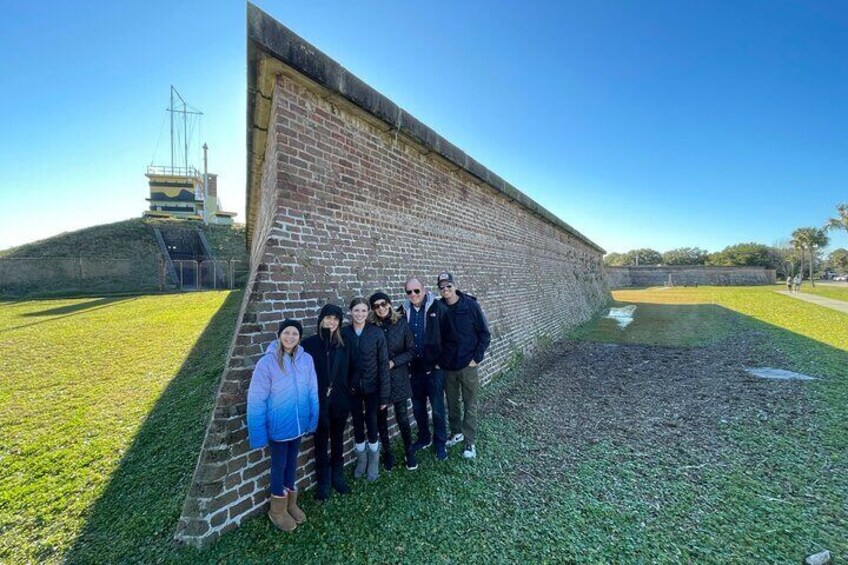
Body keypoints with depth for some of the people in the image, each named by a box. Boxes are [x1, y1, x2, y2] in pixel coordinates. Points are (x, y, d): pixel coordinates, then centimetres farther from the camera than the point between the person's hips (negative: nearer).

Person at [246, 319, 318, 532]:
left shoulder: (306, 359, -11)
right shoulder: (267, 362, -20)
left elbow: (313, 391, -3)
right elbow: (256, 400, -15)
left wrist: (314, 419, 1)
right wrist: (258, 433, -13)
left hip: (299, 423, 4)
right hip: (277, 426, -3)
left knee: (292, 461, 23)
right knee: (279, 464, 16)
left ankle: (291, 502, 46)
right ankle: (277, 509, 40)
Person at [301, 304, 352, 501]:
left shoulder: (343, 345, -1)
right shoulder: (309, 344, -9)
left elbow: (347, 372, 3)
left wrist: (347, 394, -2)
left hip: (340, 400, 2)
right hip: (319, 402, -2)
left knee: (338, 440, 18)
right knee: (321, 442, 14)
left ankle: (338, 476, 37)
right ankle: (323, 481, 32)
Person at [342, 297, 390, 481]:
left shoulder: (376, 333, -11)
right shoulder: (343, 333, -6)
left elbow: (383, 365, -9)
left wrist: (384, 395, -10)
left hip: (371, 387, -1)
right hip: (352, 387, 2)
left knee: (372, 423, 8)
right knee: (357, 424, 14)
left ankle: (373, 463, 32)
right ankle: (361, 461, 38)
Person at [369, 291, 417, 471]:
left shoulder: (401, 323, -5)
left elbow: (410, 351, -1)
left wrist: (393, 362, -12)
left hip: (398, 377, 0)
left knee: (402, 418, 4)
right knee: (381, 418, 12)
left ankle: (409, 451, 29)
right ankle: (387, 452, 34)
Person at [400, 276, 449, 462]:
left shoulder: (437, 307, -13)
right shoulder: (404, 310, 0)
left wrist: (442, 360, -8)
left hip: (434, 367, -4)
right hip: (414, 368, 4)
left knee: (437, 408, 7)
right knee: (417, 407, 17)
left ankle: (440, 442, 28)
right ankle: (424, 438, 38)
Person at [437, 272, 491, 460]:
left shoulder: (471, 305, -11)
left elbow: (485, 334, -7)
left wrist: (476, 358, -11)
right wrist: (438, 359, 1)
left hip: (468, 364, -3)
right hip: (447, 366, 3)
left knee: (470, 405, 8)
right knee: (451, 403, 17)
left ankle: (470, 442, 21)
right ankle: (456, 433, 37)